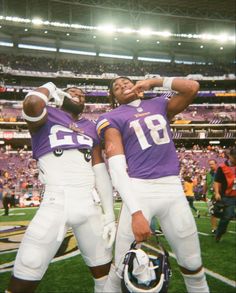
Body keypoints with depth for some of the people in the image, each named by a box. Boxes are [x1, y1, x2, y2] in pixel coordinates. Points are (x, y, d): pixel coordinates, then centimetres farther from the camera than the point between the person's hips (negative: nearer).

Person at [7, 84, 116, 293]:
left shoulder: (90, 128, 22)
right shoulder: (46, 116, 9)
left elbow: (101, 173, 17)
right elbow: (32, 103, -18)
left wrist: (109, 214, 10)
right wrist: (50, 88, 5)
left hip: (89, 205, 5)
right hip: (55, 203, -5)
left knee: (104, 269, 15)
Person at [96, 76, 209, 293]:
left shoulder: (159, 105, 17)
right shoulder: (112, 119, 1)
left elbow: (192, 87, 10)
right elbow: (117, 168, -11)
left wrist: (154, 82, 9)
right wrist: (135, 211, -22)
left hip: (172, 188, 4)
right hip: (138, 191, -3)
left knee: (192, 264, 12)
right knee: (123, 268, -1)